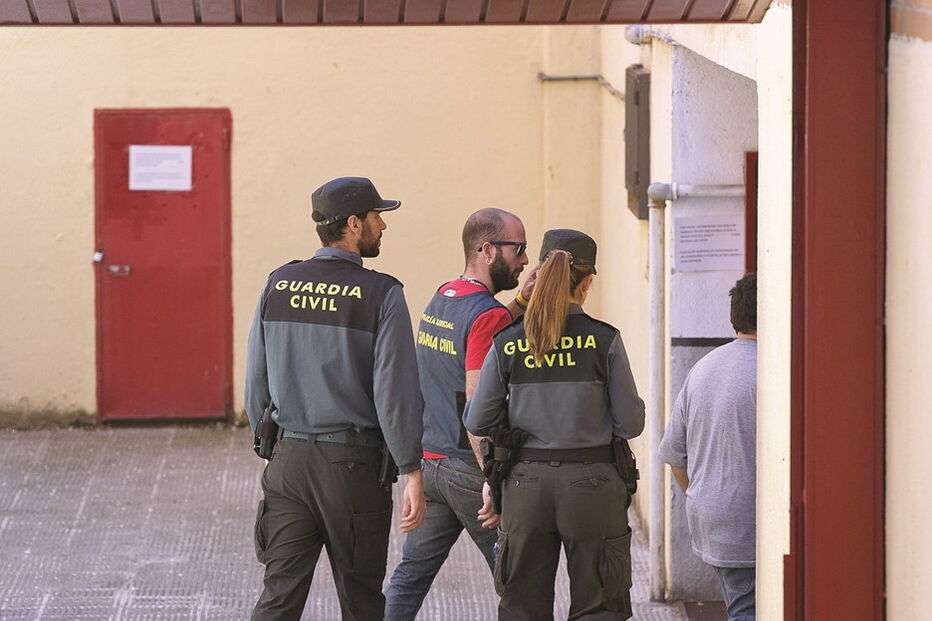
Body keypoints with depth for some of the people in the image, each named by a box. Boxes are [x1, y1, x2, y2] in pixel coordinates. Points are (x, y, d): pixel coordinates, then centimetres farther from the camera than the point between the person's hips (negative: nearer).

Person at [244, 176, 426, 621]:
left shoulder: (278, 286, 4)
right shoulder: (381, 295, -10)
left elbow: (256, 383, 8)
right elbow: (395, 391, -13)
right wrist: (412, 472, -9)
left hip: (288, 461, 4)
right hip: (354, 466, -4)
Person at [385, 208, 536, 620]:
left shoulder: (439, 298, 12)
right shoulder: (487, 315, -16)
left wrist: (519, 303, -2)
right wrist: (494, 482, -21)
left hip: (428, 460, 8)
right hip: (469, 467, -8)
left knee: (412, 572, 11)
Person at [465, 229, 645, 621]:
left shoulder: (507, 344, -2)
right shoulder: (604, 340, -8)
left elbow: (479, 423, 1)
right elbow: (630, 423, -5)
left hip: (526, 484, 2)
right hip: (590, 484, -2)